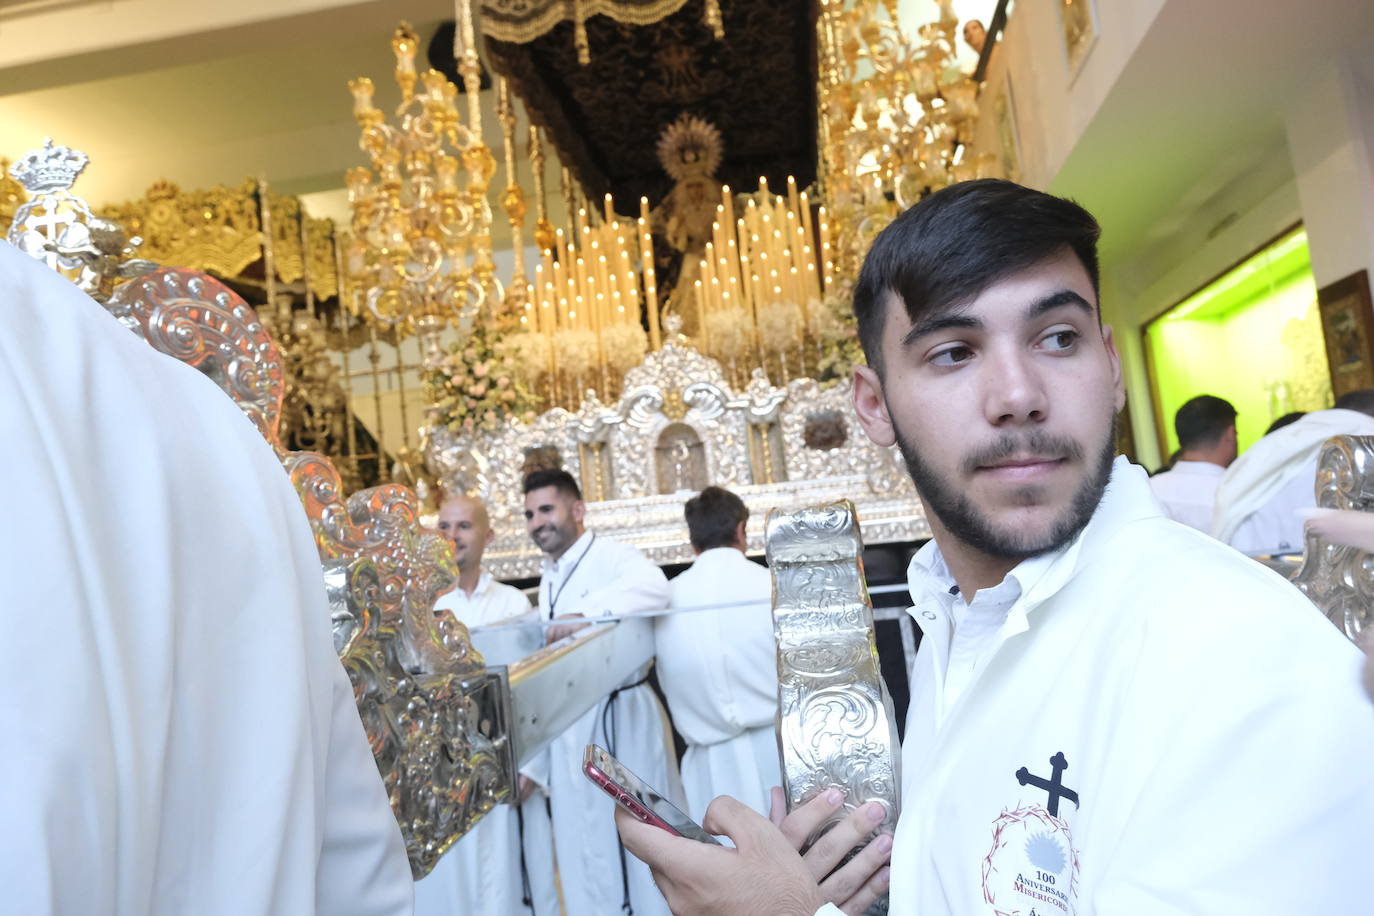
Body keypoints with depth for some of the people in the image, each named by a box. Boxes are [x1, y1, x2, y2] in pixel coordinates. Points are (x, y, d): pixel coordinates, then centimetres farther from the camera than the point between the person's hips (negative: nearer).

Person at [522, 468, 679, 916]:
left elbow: (652, 585, -33)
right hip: (570, 728, 7)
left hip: (623, 715, -7)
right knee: (585, 849, 14)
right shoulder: (550, 580, 14)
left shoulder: (610, 555, -9)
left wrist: (586, 613, -47)